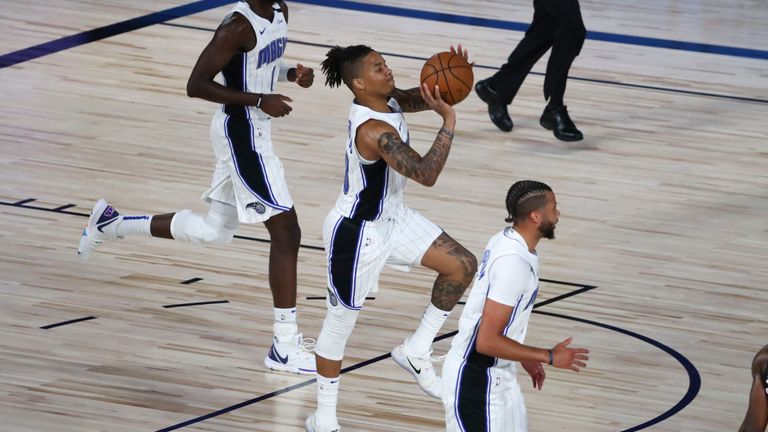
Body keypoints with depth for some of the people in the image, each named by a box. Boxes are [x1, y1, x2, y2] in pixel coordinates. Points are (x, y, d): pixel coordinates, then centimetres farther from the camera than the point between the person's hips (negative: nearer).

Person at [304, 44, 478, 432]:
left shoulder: (388, 101, -5)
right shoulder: (374, 131, -32)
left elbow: (422, 98, 14)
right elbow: (426, 174, -36)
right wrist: (448, 120, -34)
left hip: (392, 218, 9)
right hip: (357, 232, -9)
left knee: (462, 266, 4)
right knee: (341, 321, 6)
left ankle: (415, 351, 18)